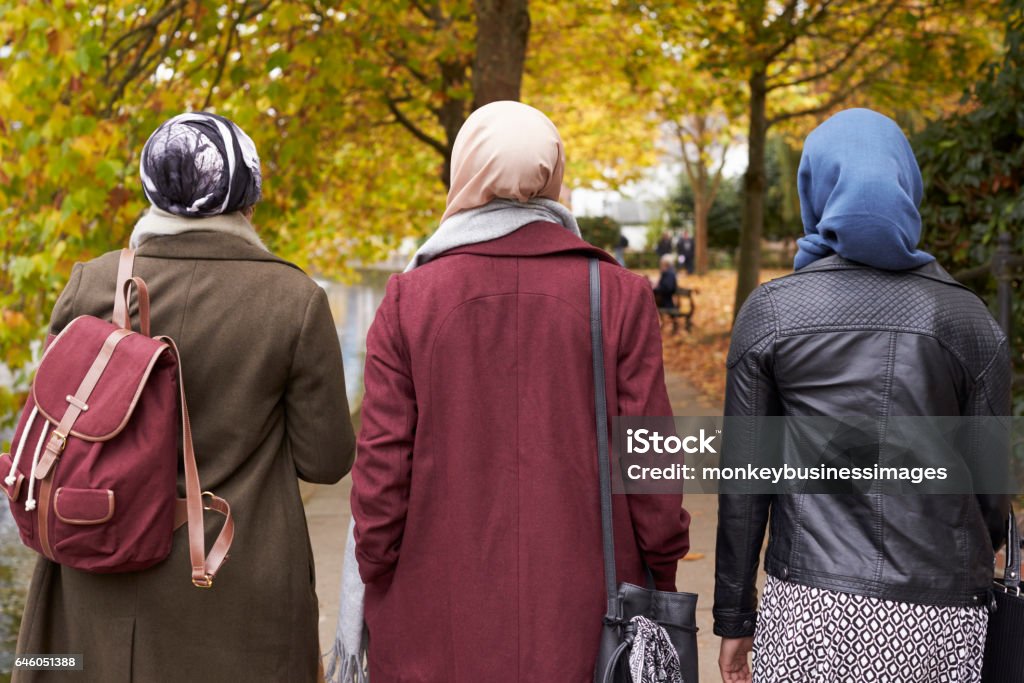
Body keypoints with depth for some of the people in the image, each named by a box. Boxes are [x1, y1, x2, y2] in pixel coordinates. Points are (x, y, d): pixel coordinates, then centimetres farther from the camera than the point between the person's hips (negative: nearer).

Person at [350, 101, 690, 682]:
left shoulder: (409, 300, -3)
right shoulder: (619, 296, -3)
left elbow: (382, 465, -3)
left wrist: (377, 587, 8)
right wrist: (662, 579, 8)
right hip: (582, 611, 0)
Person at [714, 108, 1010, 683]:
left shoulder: (770, 312, -1)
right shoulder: (970, 318, 1)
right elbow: (988, 485, 3)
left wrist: (734, 618, 7)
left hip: (810, 612, -1)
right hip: (938, 616, 1)